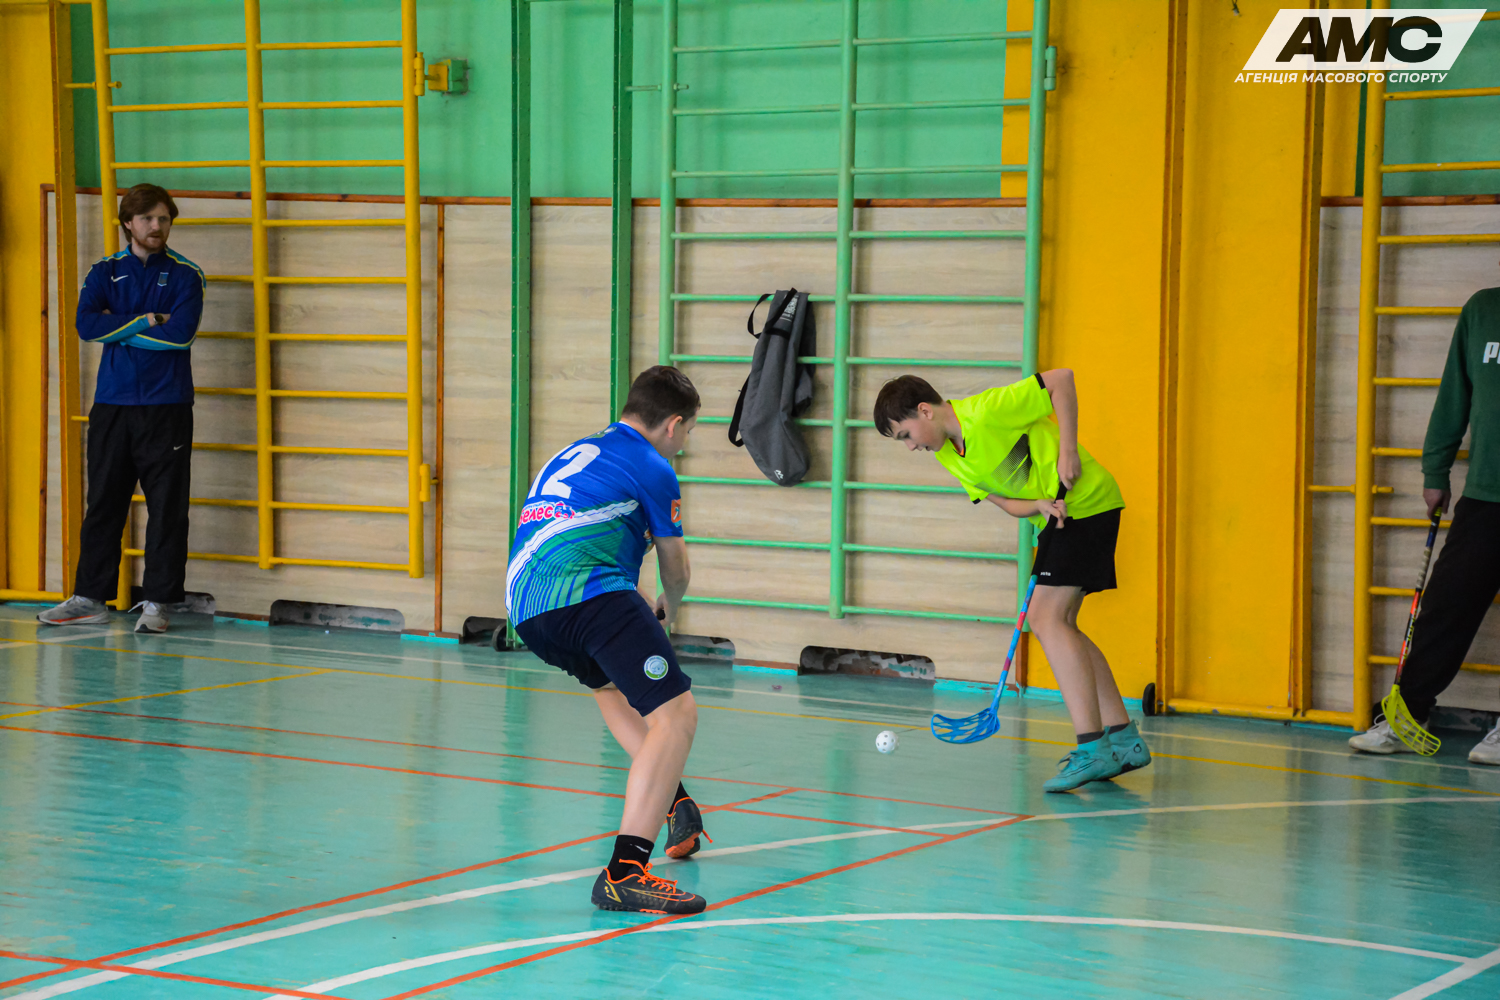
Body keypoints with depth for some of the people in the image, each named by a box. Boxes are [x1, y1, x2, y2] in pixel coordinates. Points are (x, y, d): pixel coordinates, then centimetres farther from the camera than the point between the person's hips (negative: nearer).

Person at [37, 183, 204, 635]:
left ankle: (157, 602, 2)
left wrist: (119, 330, -7)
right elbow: (86, 325, -6)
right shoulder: (105, 272, 11)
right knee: (102, 503, 6)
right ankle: (90, 597, 14)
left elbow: (181, 334, -14)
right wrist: (146, 320, -10)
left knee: (167, 508, -3)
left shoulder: (186, 275, 3)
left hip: (167, 407, -3)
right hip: (111, 405, 3)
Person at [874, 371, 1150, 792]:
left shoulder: (989, 410, -21)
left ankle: (1092, 749, -20)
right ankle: (1124, 740, 15)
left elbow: (1062, 378, -20)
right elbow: (1007, 501, 3)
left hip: (1086, 501, -10)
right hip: (1058, 516, 10)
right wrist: (1041, 505, -18)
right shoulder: (948, 456, 5)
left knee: (1046, 616, -16)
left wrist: (1068, 449, -23)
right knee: (1060, 624, 9)